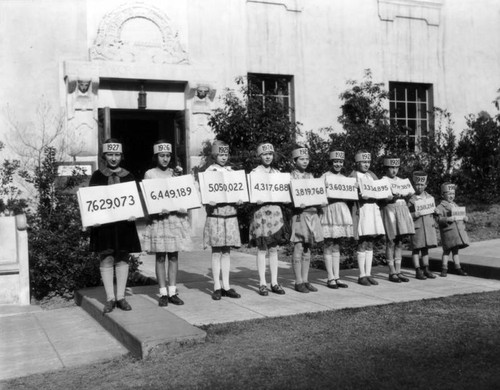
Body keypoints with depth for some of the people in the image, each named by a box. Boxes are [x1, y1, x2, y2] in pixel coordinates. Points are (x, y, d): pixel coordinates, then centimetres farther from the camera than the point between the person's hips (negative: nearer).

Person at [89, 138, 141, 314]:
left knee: (123, 259, 5)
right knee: (106, 259, -1)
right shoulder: (97, 176, 5)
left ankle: (121, 297, 14)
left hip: (124, 222, 2)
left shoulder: (128, 176, 8)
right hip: (103, 223, -1)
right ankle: (110, 298, 7)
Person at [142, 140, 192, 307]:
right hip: (158, 218, -3)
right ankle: (163, 293, 6)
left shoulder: (175, 173, 12)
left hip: (176, 217, 3)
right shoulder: (149, 174, 3)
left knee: (174, 255, 4)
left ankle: (173, 292, 10)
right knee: (160, 256, -1)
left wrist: (180, 178, -3)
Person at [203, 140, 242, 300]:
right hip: (215, 214, -4)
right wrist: (209, 201, -23)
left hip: (231, 214, 4)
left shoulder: (231, 171, 13)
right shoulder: (209, 172, 1)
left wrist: (238, 199, -3)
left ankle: (226, 286, 12)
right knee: (216, 251, -1)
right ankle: (217, 287, 5)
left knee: (227, 251, 7)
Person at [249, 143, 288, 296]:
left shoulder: (277, 172, 14)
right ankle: (262, 284, 4)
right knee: (262, 249, -2)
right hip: (260, 210, -4)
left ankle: (274, 283, 12)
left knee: (274, 249, 6)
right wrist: (256, 199, -26)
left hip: (275, 211, 4)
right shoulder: (255, 173, 0)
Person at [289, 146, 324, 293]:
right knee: (298, 247, -4)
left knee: (307, 248, 8)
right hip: (299, 214, -6)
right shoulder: (290, 176, -1)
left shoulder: (310, 176, 16)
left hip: (312, 213, 6)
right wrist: (297, 204, -24)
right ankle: (298, 282, 2)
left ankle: (305, 280, 14)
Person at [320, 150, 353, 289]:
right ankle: (330, 278, 3)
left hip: (342, 210, 6)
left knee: (337, 245, 10)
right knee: (329, 245, -2)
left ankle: (337, 277, 14)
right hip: (329, 209, -6)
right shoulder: (325, 176, -2)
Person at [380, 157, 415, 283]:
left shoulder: (401, 181, 17)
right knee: (391, 242, -4)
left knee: (400, 242, 6)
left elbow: (406, 197, 17)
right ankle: (392, 273, 2)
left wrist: (408, 195, -5)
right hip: (389, 210, -6)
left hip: (402, 209, 6)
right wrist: (392, 198, -23)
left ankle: (398, 271, 11)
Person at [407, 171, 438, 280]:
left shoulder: (430, 198, 11)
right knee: (416, 249, 0)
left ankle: (426, 270, 20)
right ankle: (418, 271, 5)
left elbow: (433, 212, 20)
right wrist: (414, 215, -23)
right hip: (416, 227, -4)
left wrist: (435, 211, -1)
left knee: (425, 249, 12)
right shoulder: (411, 199, -4)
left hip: (429, 226, 5)